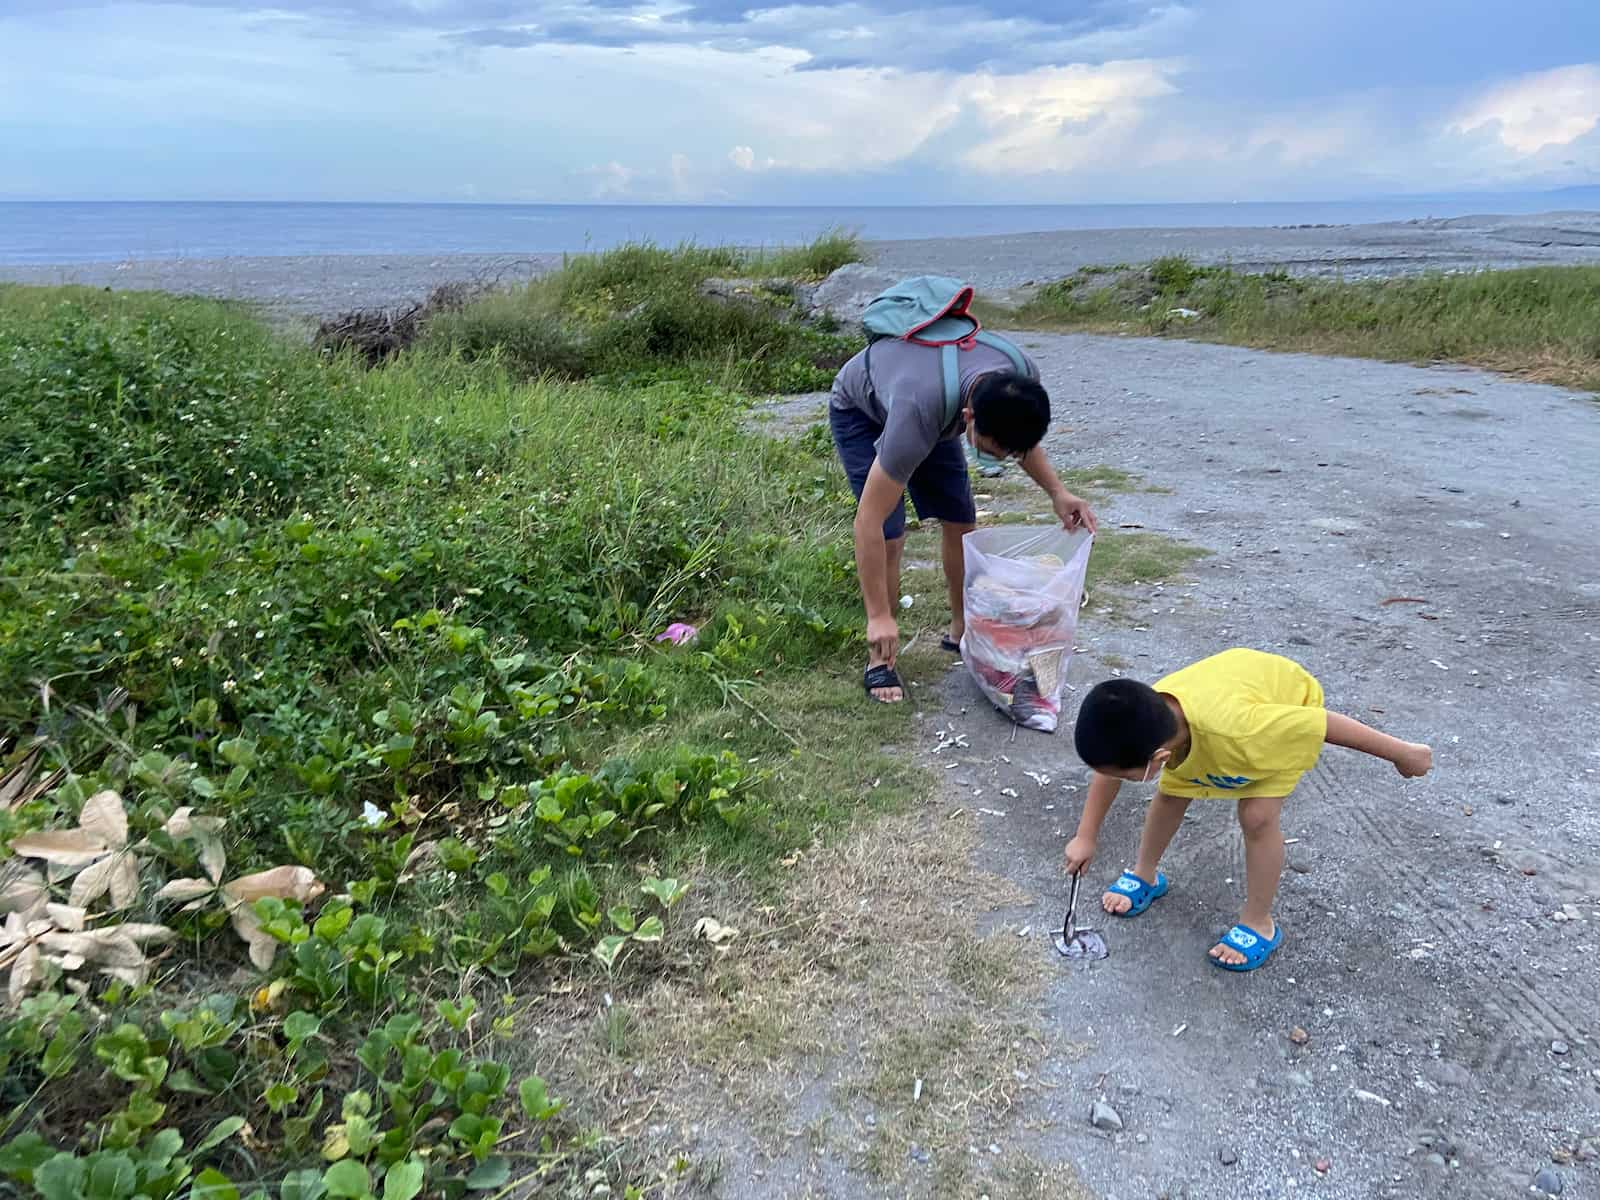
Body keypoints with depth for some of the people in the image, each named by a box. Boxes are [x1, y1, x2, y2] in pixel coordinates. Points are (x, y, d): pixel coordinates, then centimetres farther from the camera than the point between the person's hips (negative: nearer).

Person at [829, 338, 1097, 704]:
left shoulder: (1022, 382, -29)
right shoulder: (919, 414, -46)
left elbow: (1021, 438, -2)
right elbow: (868, 521, -39)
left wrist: (1057, 492, -17)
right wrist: (879, 616, -36)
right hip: (860, 410, -5)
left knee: (961, 523, 3)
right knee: (890, 537, -17)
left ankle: (962, 631, 24)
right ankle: (880, 660, 0)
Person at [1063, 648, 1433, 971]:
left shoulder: (1231, 727, -50)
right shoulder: (1143, 718, -32)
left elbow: (1327, 723, -35)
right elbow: (1107, 769, -9)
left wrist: (1402, 753, -20)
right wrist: (1086, 837, -3)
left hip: (1290, 695, -5)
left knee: (1257, 817, -14)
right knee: (1170, 794, 8)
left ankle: (1259, 925, 6)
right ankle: (1144, 876, 32)